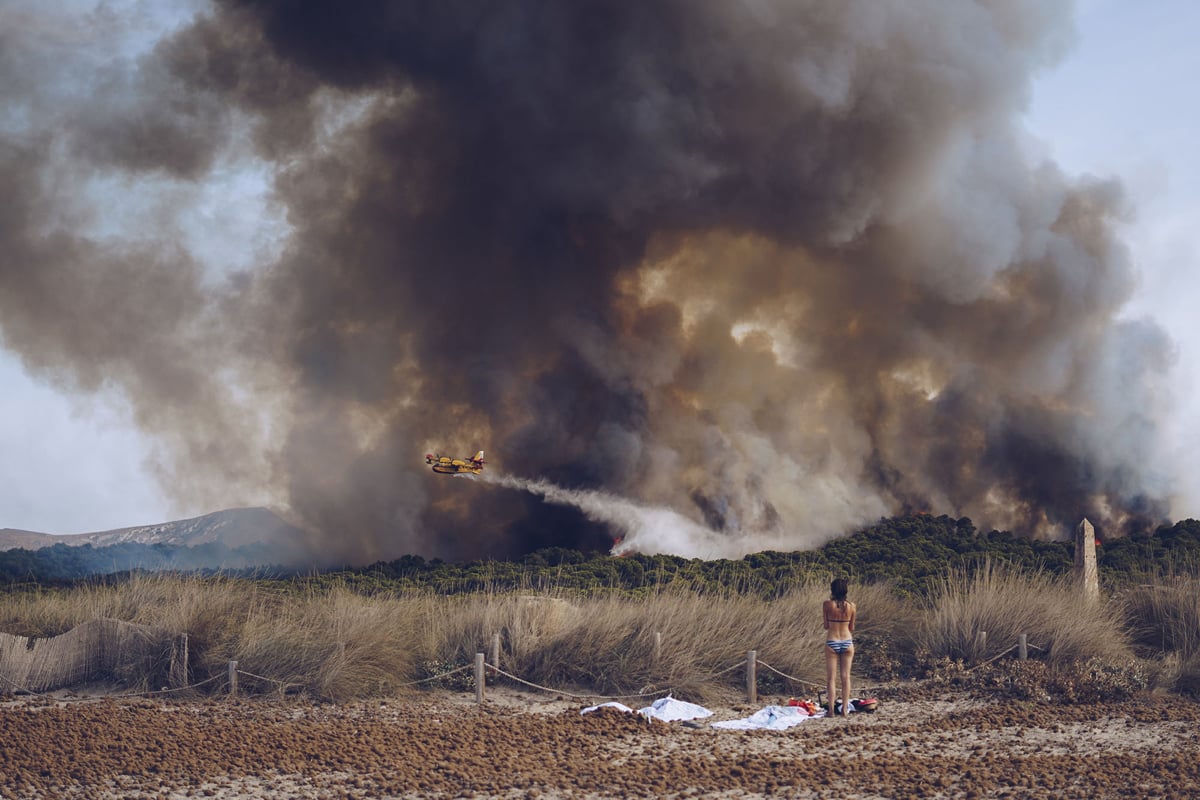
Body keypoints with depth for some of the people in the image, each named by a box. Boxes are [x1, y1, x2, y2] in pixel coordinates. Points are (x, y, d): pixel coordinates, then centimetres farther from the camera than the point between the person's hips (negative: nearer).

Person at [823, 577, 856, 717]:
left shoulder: (827, 605, -8)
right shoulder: (851, 606, -2)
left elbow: (826, 626, -1)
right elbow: (851, 628, 6)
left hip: (832, 643, -2)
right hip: (847, 642, 2)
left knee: (831, 678, 4)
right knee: (845, 677, 8)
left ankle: (831, 710, 0)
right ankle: (845, 709, 7)